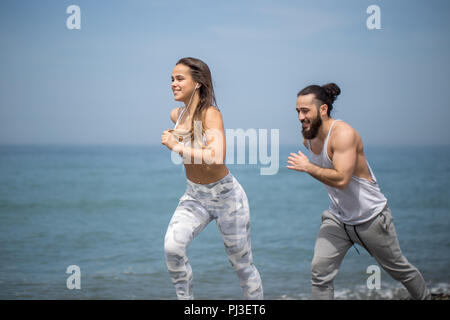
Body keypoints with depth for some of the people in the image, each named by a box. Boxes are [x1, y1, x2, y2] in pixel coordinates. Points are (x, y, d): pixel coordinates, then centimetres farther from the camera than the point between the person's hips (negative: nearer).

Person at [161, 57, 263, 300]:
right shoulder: (176, 115, -1)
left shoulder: (211, 114, -22)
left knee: (242, 264, 8)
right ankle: (185, 298, -4)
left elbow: (217, 158, -38)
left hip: (226, 197, -5)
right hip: (194, 197, 5)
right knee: (172, 246, -21)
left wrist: (177, 146, -31)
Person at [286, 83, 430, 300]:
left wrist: (307, 167, -31)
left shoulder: (343, 133, -26)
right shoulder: (308, 138, -2)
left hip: (371, 218, -6)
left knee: (398, 268, 13)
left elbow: (341, 179, -36)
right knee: (319, 271, -10)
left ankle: (425, 297, 39)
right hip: (337, 218, 6)